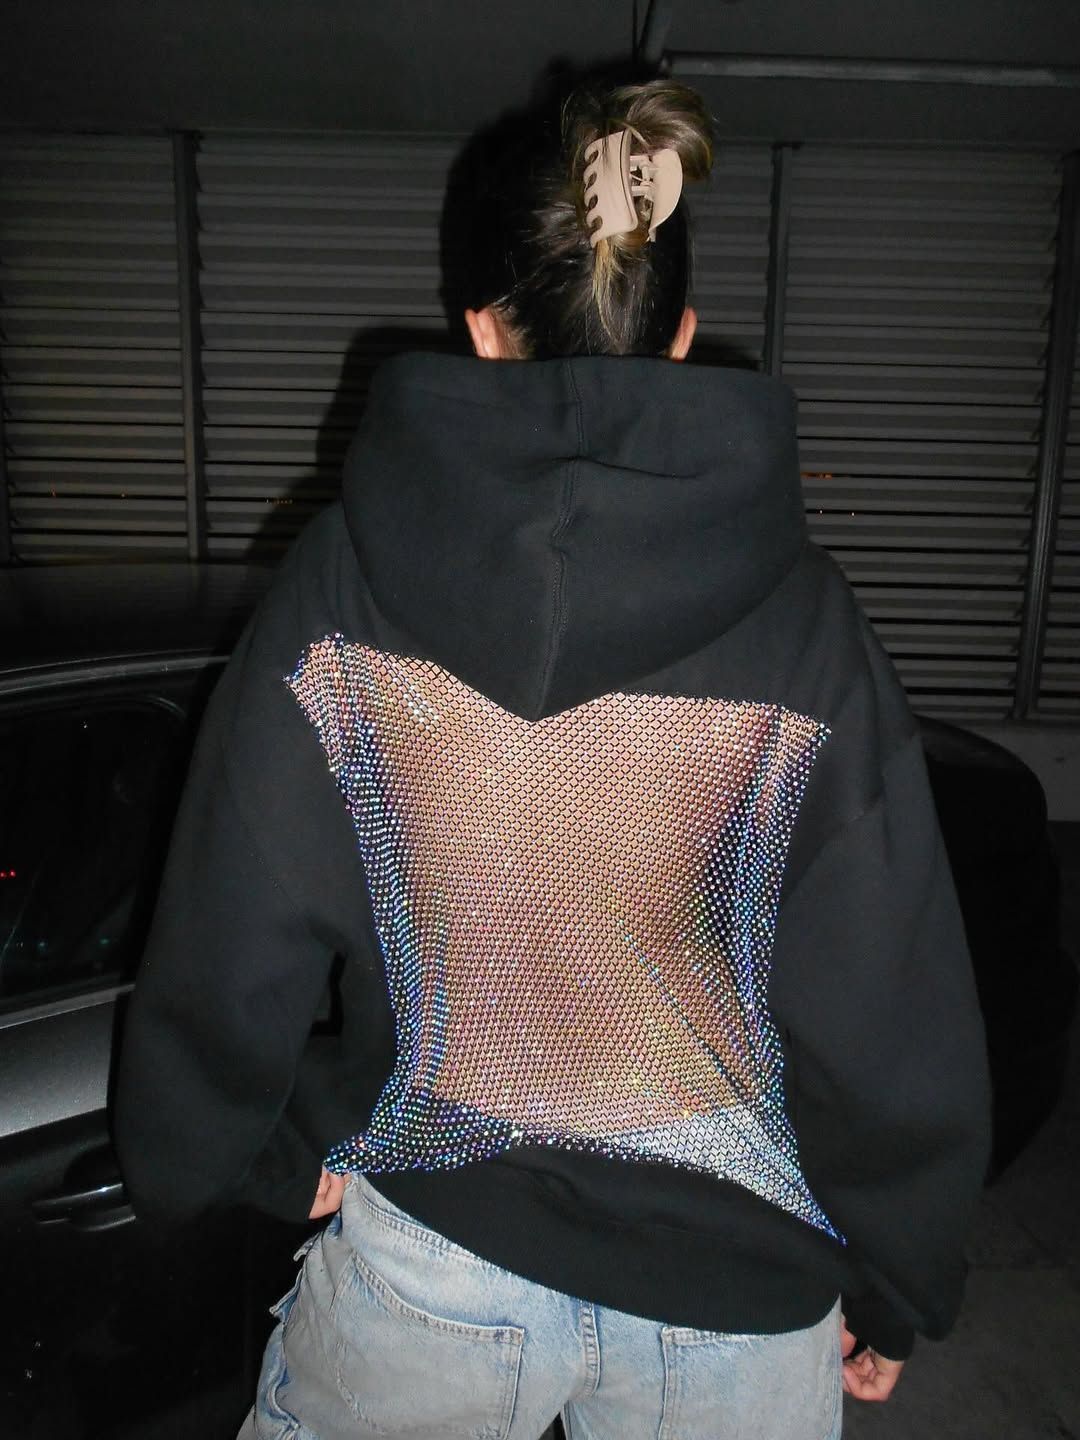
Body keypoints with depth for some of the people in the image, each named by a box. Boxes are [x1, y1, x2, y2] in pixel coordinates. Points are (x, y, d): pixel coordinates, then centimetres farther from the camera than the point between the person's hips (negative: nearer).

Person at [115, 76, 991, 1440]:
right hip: (736, 1295, 1)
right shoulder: (804, 619, -14)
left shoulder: (340, 583, -14)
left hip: (425, 1265, 0)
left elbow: (229, 944, -7)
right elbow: (892, 1002, -8)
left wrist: (218, 1151, 13)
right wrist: (893, 1279, 9)